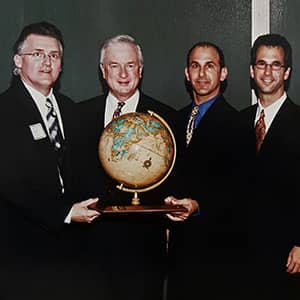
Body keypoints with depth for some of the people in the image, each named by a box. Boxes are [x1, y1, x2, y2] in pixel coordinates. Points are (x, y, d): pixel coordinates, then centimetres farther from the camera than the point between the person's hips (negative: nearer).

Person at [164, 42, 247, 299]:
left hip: (217, 241, -6)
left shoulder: (235, 121, -11)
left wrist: (198, 206, -27)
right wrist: (173, 199, 3)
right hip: (180, 237, 7)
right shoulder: (180, 117, 12)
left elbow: (236, 187, -15)